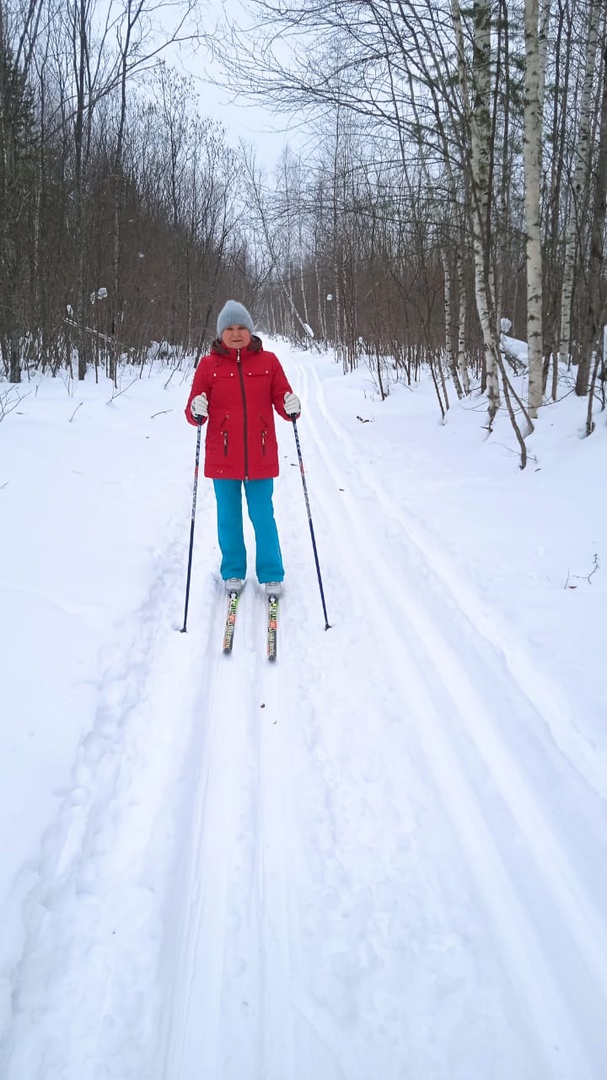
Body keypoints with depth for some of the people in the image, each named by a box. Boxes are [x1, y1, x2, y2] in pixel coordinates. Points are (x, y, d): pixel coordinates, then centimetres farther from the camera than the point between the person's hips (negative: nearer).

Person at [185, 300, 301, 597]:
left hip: (261, 457, 0)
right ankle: (233, 572, 26)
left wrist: (290, 407, -18)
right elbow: (193, 410, 1)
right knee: (228, 517, 10)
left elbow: (281, 398, 4)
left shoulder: (268, 361, 2)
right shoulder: (208, 364, 1)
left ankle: (272, 575, 18)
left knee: (263, 517, 5)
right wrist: (197, 412, -21)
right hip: (222, 458, 0)